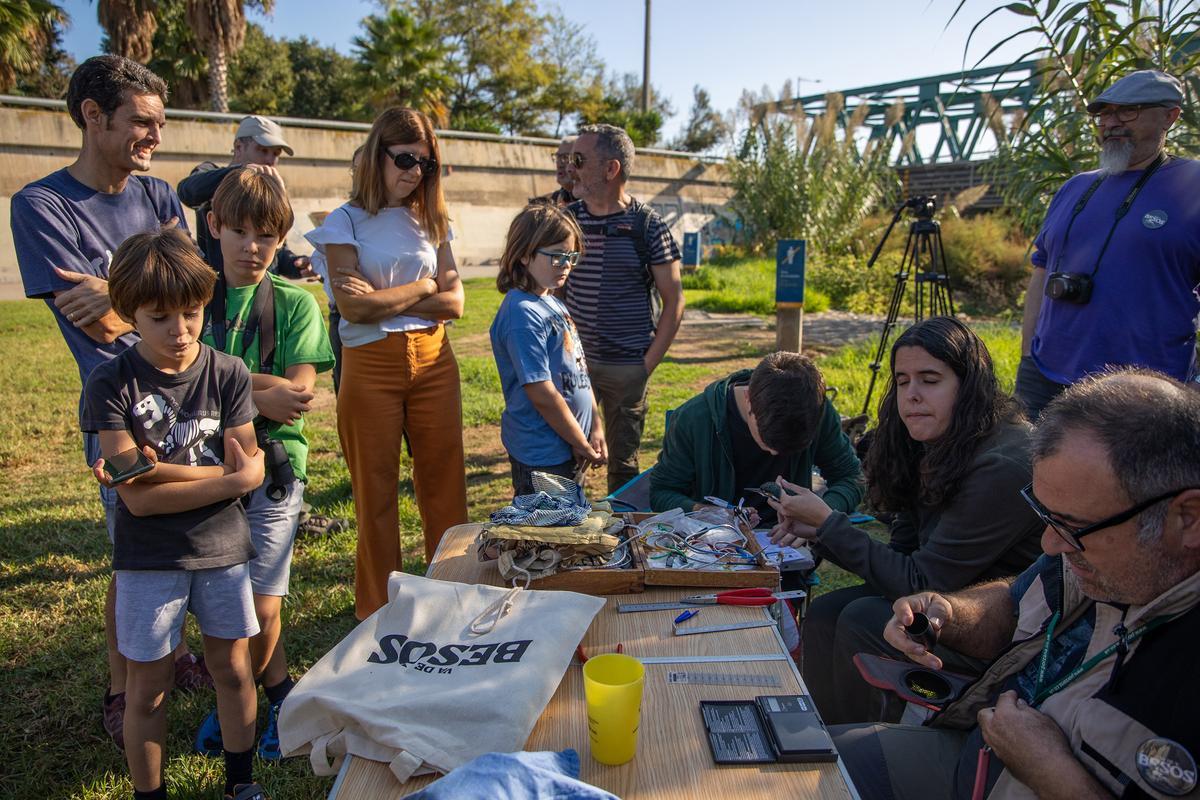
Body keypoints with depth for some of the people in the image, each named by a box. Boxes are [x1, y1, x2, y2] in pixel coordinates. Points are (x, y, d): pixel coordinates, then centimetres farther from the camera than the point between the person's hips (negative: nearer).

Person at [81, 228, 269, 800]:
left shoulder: (228, 375, -6)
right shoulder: (112, 383, -12)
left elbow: (245, 470, -11)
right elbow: (139, 500, -18)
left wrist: (155, 468, -20)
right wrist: (230, 477, -18)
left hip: (222, 547, 2)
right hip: (147, 558, -2)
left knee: (233, 668, 14)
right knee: (147, 687, 11)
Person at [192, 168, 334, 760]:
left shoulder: (295, 304, 1)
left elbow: (294, 396, -9)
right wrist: (260, 390, -17)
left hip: (270, 466, -2)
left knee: (260, 608, 0)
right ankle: (277, 690, 31)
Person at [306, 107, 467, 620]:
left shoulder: (429, 221, 11)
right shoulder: (346, 222, -1)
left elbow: (453, 302, 0)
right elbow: (354, 307, -14)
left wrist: (384, 298, -10)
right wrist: (422, 288, -6)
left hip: (433, 360, 4)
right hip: (371, 365, -3)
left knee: (444, 481, 8)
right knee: (375, 488, 7)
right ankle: (376, 608, 22)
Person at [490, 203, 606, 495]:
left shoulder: (554, 304, 9)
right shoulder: (523, 313, -20)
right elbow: (541, 394, -22)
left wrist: (596, 428, 7)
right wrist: (582, 444, -11)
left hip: (569, 450, 9)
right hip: (542, 456, -9)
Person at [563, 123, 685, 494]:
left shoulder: (649, 226, -5)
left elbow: (673, 300, -2)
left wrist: (649, 364, -8)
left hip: (627, 367, -2)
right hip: (572, 364, 3)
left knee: (623, 463, 10)